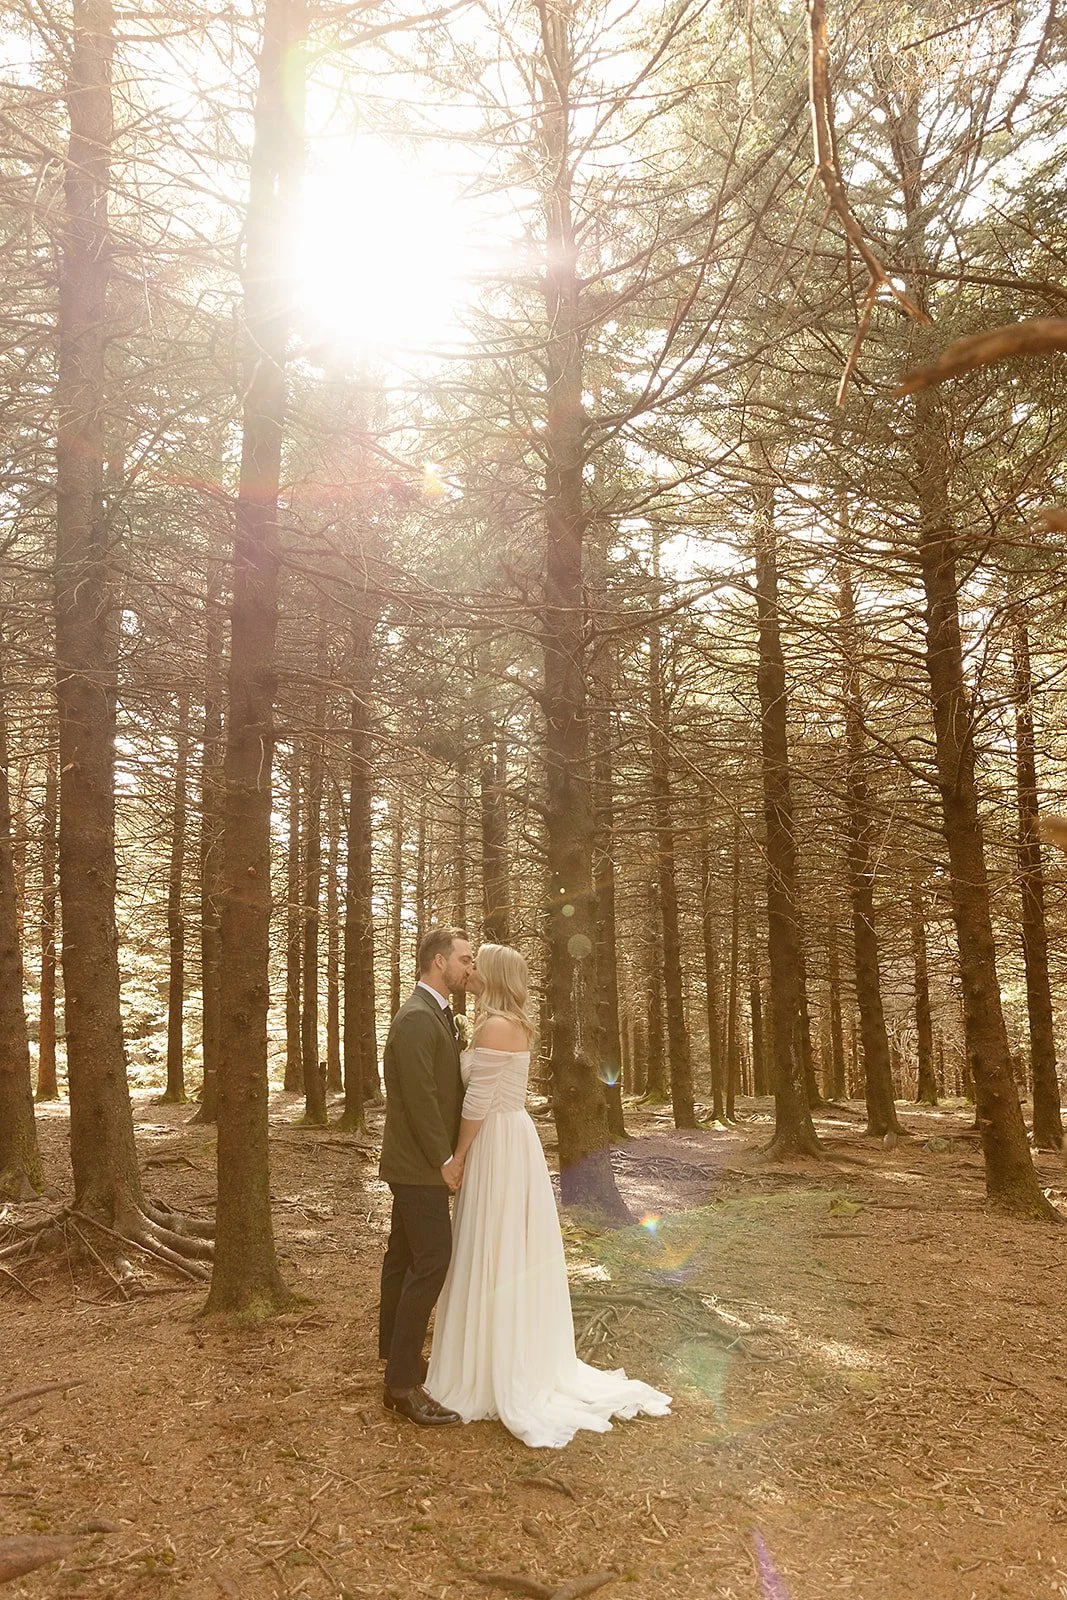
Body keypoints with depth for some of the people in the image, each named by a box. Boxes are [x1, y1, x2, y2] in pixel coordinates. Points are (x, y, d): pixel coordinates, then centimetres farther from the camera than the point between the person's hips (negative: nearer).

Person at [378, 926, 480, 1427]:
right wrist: (445, 1159, -16)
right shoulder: (417, 1018, -20)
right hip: (421, 1164, -10)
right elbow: (420, 1096, -23)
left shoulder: (436, 1014, 14)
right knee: (431, 1261, -9)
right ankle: (403, 1383, -4)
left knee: (404, 1255, 19)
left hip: (420, 1162, 10)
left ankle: (395, 1349, 33)